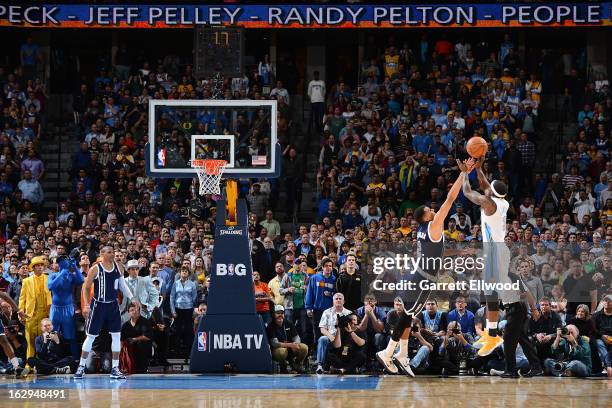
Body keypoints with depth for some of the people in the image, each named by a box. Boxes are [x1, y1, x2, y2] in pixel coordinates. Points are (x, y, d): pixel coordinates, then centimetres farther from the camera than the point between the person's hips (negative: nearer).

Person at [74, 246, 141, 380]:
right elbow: (86, 288, -6)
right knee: (90, 337, 1)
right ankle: (81, 367, 11)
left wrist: (132, 298, 5)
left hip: (113, 305, 4)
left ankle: (115, 368, 8)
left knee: (116, 336, 2)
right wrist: (86, 305, -16)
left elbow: (122, 284, 14)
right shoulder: (95, 269, -11)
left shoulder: (118, 267, 1)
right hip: (98, 305, -4)